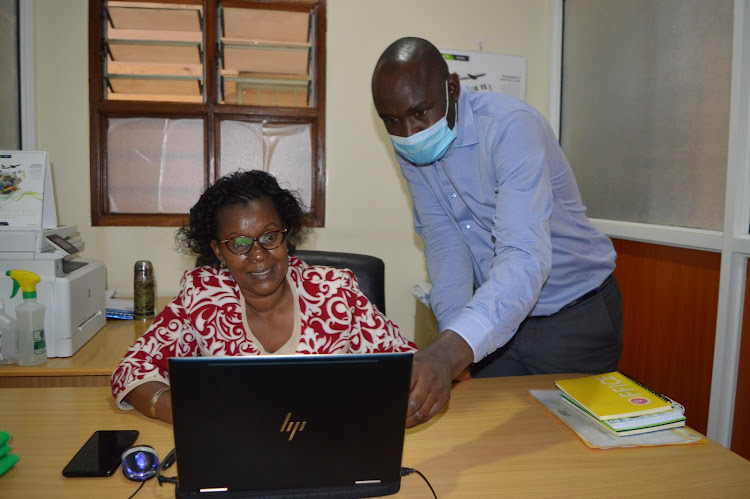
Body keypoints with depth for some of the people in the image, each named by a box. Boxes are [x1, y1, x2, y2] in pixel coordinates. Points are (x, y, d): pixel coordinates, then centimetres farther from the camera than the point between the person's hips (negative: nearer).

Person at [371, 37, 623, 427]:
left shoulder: (510, 125, -28)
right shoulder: (409, 147, -7)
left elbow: (525, 257, -40)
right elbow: (444, 242, -7)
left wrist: (452, 350, -55)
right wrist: (450, 336, -20)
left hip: (575, 315, -5)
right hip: (496, 315, 5)